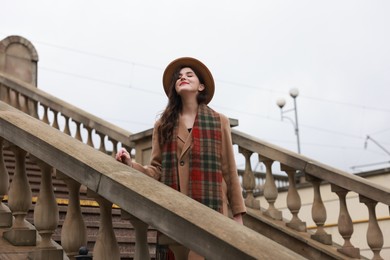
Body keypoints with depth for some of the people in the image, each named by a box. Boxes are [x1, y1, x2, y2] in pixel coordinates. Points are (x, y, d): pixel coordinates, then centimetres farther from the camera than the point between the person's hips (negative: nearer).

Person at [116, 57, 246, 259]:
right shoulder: (162, 125, 13)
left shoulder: (219, 122, 10)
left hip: (211, 210, -1)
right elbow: (157, 170, 7)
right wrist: (132, 165, -13)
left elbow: (229, 171, 7)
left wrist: (237, 214, 4)